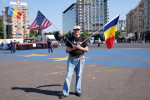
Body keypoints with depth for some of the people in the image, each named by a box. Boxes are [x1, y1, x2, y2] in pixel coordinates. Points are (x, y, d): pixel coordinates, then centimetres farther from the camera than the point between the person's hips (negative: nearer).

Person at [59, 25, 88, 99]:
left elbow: (87, 49, 4)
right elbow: (67, 50, 3)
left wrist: (80, 47, -12)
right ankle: (65, 92, 1)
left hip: (80, 59, 0)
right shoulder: (70, 39, 8)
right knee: (68, 75, -4)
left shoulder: (83, 39, 7)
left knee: (79, 75, 6)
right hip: (71, 59, 0)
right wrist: (73, 48, -14)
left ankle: (78, 91, 21)